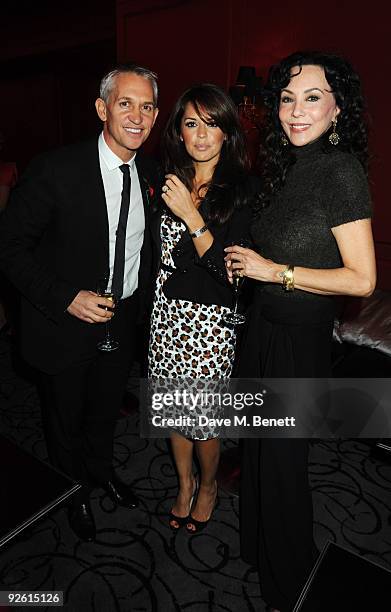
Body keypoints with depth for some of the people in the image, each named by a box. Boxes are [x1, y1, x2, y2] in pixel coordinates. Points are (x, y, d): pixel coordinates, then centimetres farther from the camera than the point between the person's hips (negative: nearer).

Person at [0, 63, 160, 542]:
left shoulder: (150, 173, -3)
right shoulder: (56, 170, -21)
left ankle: (100, 467, 57)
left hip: (121, 319, 5)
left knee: (106, 408, 27)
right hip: (65, 322, -4)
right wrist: (66, 299, -25)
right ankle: (74, 491, 50)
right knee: (65, 420, 19)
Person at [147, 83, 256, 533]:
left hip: (210, 318, -5)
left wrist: (191, 215, -22)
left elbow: (228, 267, -17)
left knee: (202, 415, 6)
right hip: (166, 313, 5)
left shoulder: (241, 189, -9)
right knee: (174, 407, 16)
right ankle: (184, 483, 43)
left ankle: (208, 486, 38)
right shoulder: (169, 182, 7)